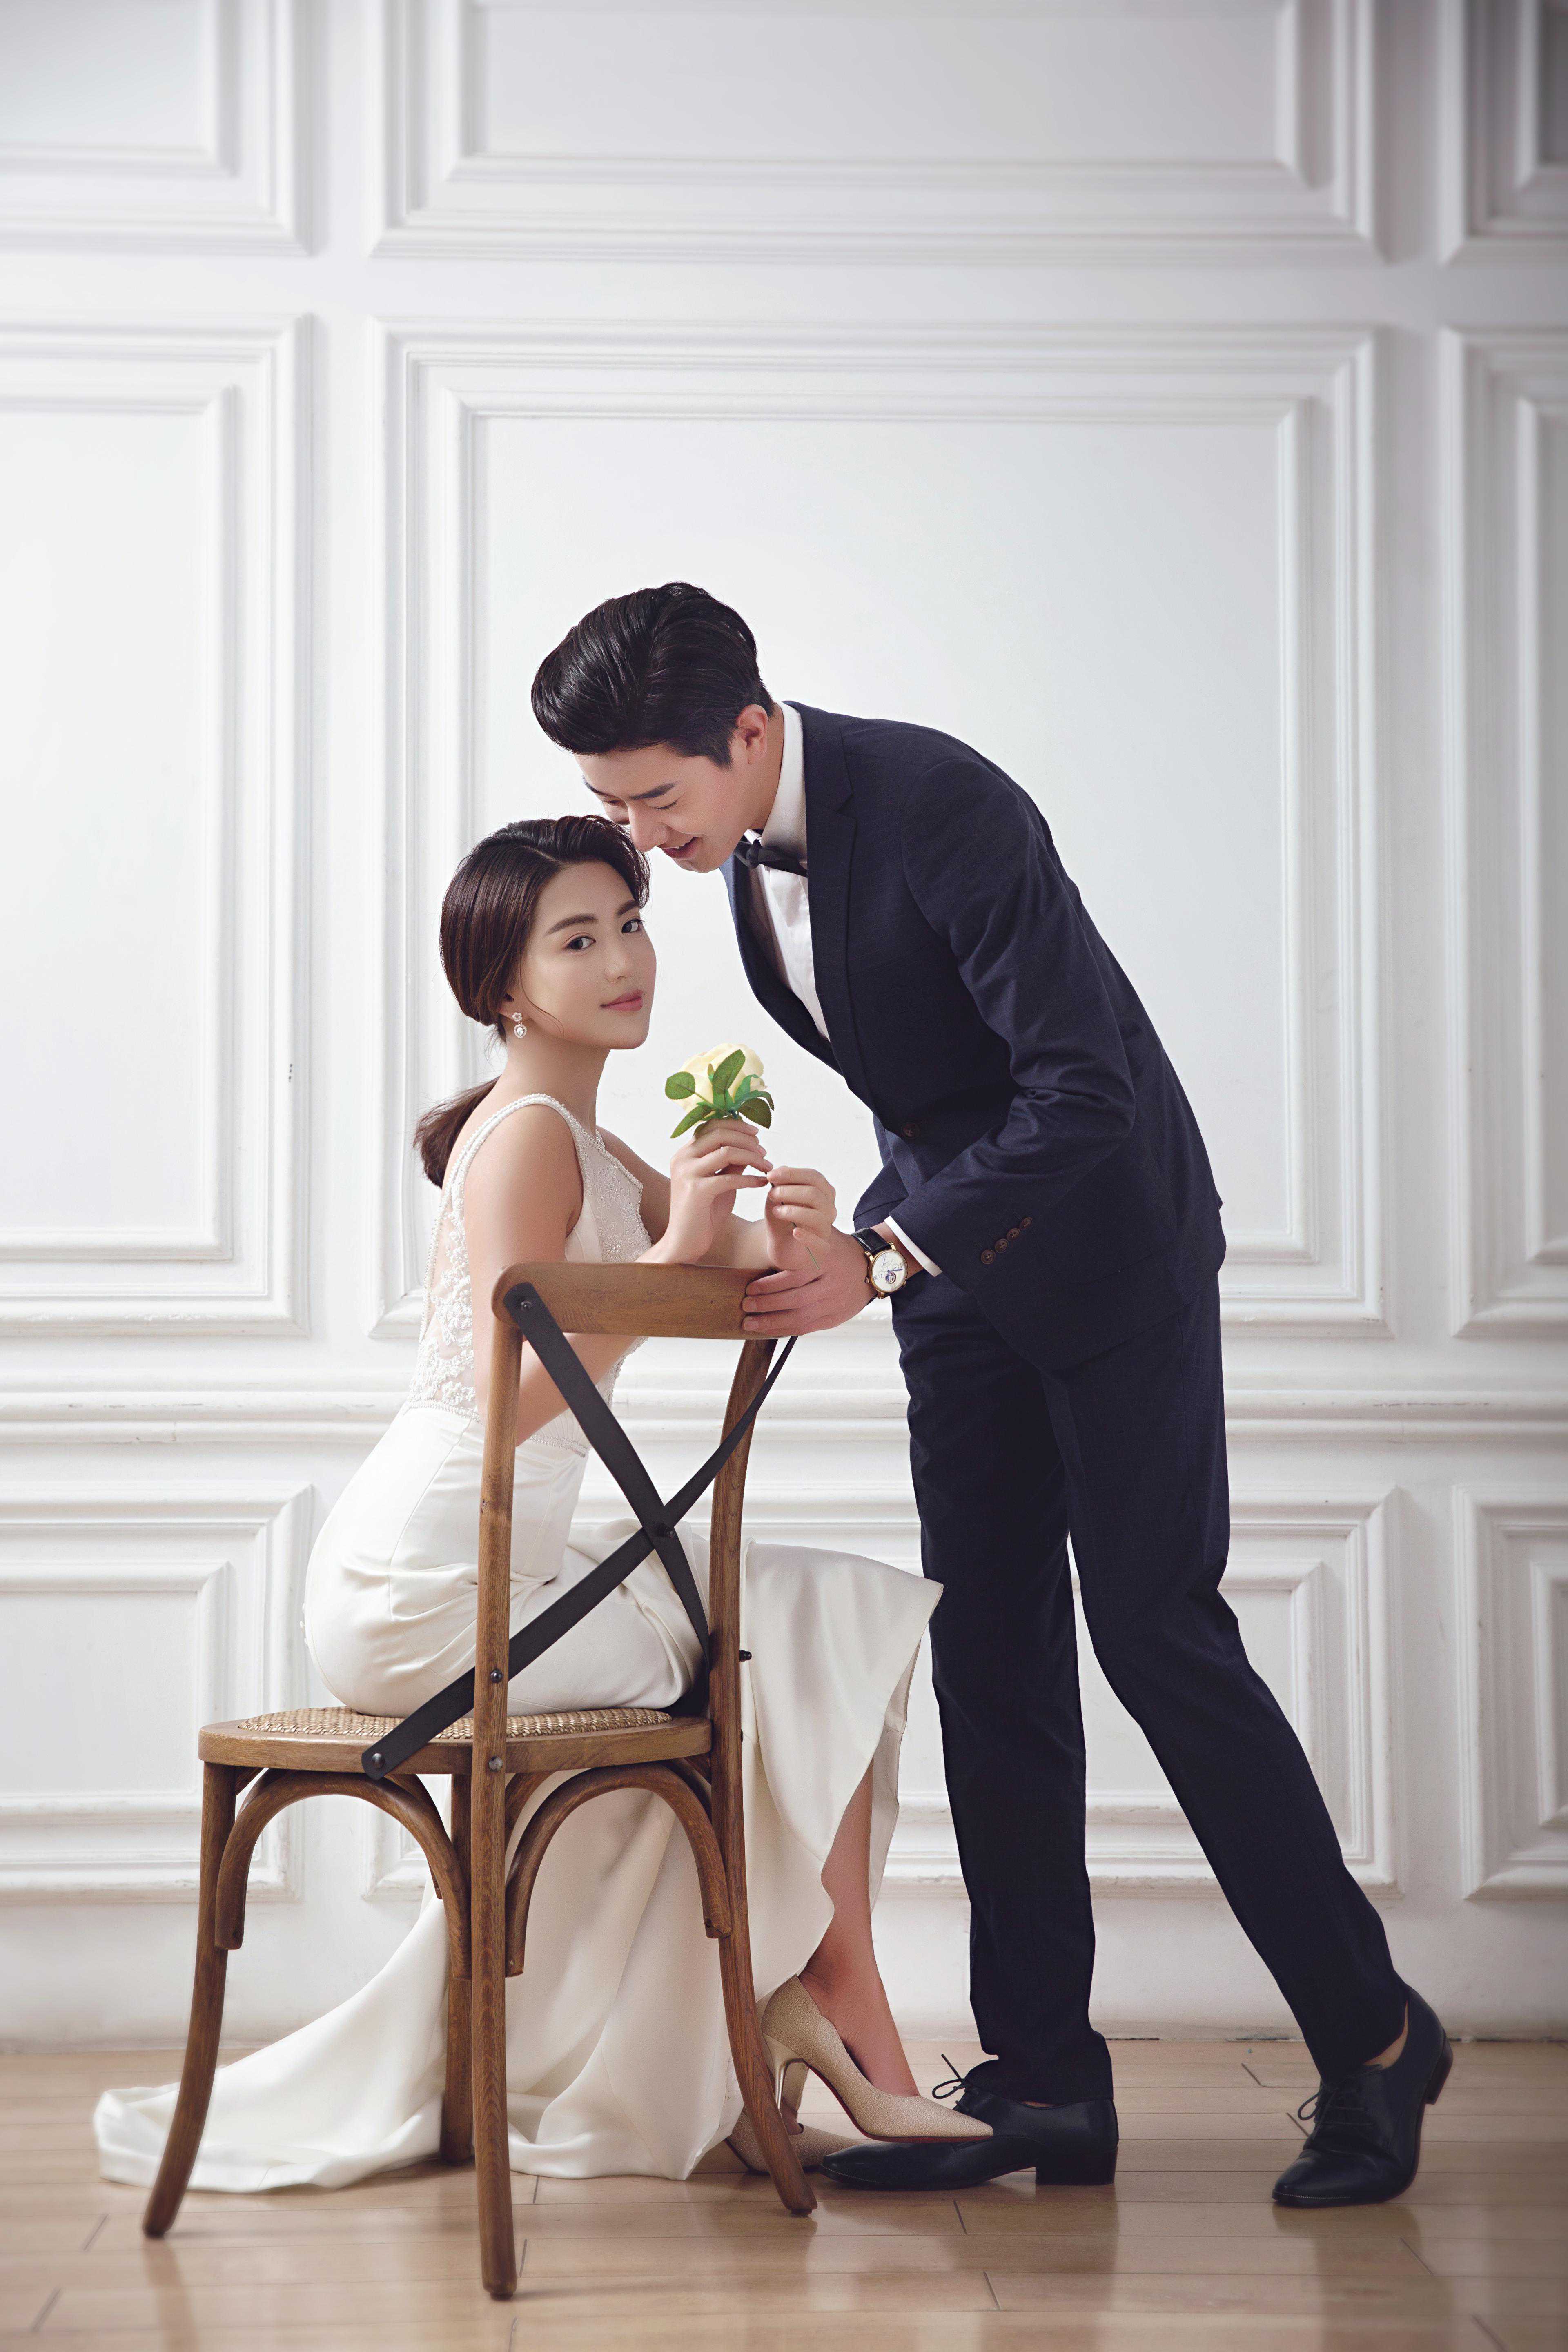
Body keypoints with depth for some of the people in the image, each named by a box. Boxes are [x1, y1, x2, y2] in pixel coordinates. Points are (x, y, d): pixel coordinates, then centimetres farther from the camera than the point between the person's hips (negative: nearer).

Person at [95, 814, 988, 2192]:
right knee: (812, 1647, -7)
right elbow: (511, 1394, -23)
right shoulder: (528, 1137, -13)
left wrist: (793, 1235, -15)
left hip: (490, 1568, 10)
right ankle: (862, 2054, -1)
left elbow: (742, 1249, 8)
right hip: (432, 1578, -10)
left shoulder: (590, 1150, 18)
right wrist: (673, 1252, -25)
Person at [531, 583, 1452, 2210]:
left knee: (1158, 1637, -7)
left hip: (1106, 1244, -8)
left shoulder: (940, 809, -26)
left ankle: (1370, 2035, 6)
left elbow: (1087, 1093, -29)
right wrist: (878, 1238, 14)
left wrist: (881, 1258, -29)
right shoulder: (743, 841, 0)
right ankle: (1044, 2077, 7)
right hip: (957, 1257, 8)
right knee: (989, 1655, 3)